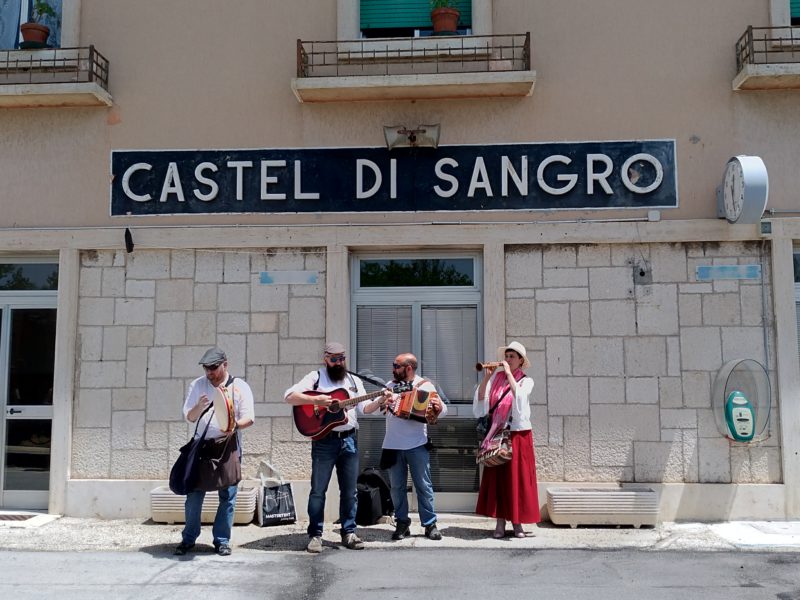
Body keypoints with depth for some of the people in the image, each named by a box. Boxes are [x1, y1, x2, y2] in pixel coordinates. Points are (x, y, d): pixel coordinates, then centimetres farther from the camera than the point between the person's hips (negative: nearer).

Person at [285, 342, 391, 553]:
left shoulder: (354, 381, 13)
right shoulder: (316, 377, -1)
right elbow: (289, 396, -11)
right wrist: (315, 399, -23)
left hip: (349, 440, 4)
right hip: (324, 440, -4)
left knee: (349, 490, 8)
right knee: (318, 489, 0)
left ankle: (348, 532, 18)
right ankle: (315, 535, 10)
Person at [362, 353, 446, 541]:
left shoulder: (425, 386, 1)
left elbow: (443, 411, -3)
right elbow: (366, 409, 10)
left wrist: (438, 407, -27)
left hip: (417, 446, -3)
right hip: (392, 446, 3)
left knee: (423, 485, 1)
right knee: (397, 487, 7)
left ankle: (430, 524, 11)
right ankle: (402, 524, 18)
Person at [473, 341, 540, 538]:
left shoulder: (526, 381, 1)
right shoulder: (496, 378, 6)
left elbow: (519, 397, -21)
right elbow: (481, 403, -4)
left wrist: (508, 373, -16)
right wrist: (486, 378, -12)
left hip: (519, 436, -2)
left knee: (518, 478, 2)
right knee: (497, 478, 2)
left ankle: (517, 522, 13)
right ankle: (500, 523, 9)